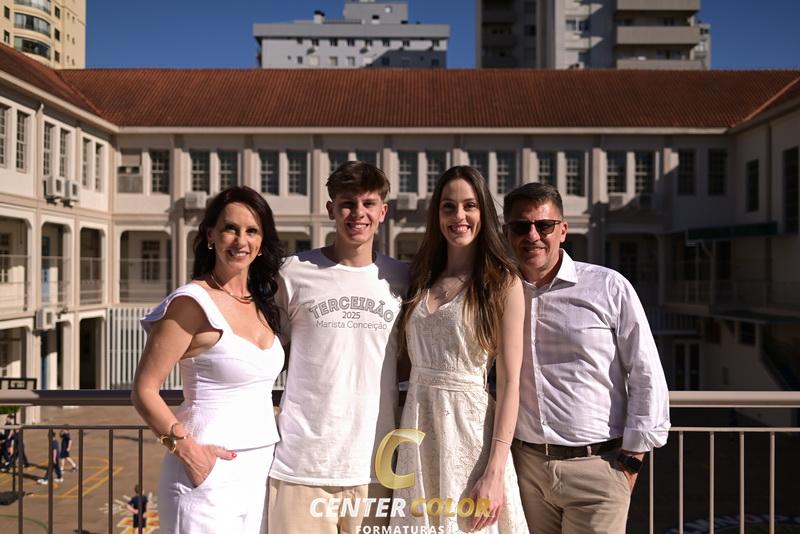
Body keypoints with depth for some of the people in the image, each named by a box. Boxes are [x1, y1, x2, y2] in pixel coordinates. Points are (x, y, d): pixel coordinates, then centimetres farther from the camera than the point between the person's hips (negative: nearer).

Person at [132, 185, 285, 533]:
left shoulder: (262, 302, 8)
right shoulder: (193, 302, -12)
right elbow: (144, 391, -12)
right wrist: (186, 448, -20)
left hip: (259, 474, 7)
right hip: (208, 475, -7)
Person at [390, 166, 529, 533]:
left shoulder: (503, 282, -4)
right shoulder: (421, 278, 9)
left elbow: (509, 383, -9)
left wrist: (495, 473, -15)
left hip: (470, 425, -4)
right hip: (417, 425, 4)